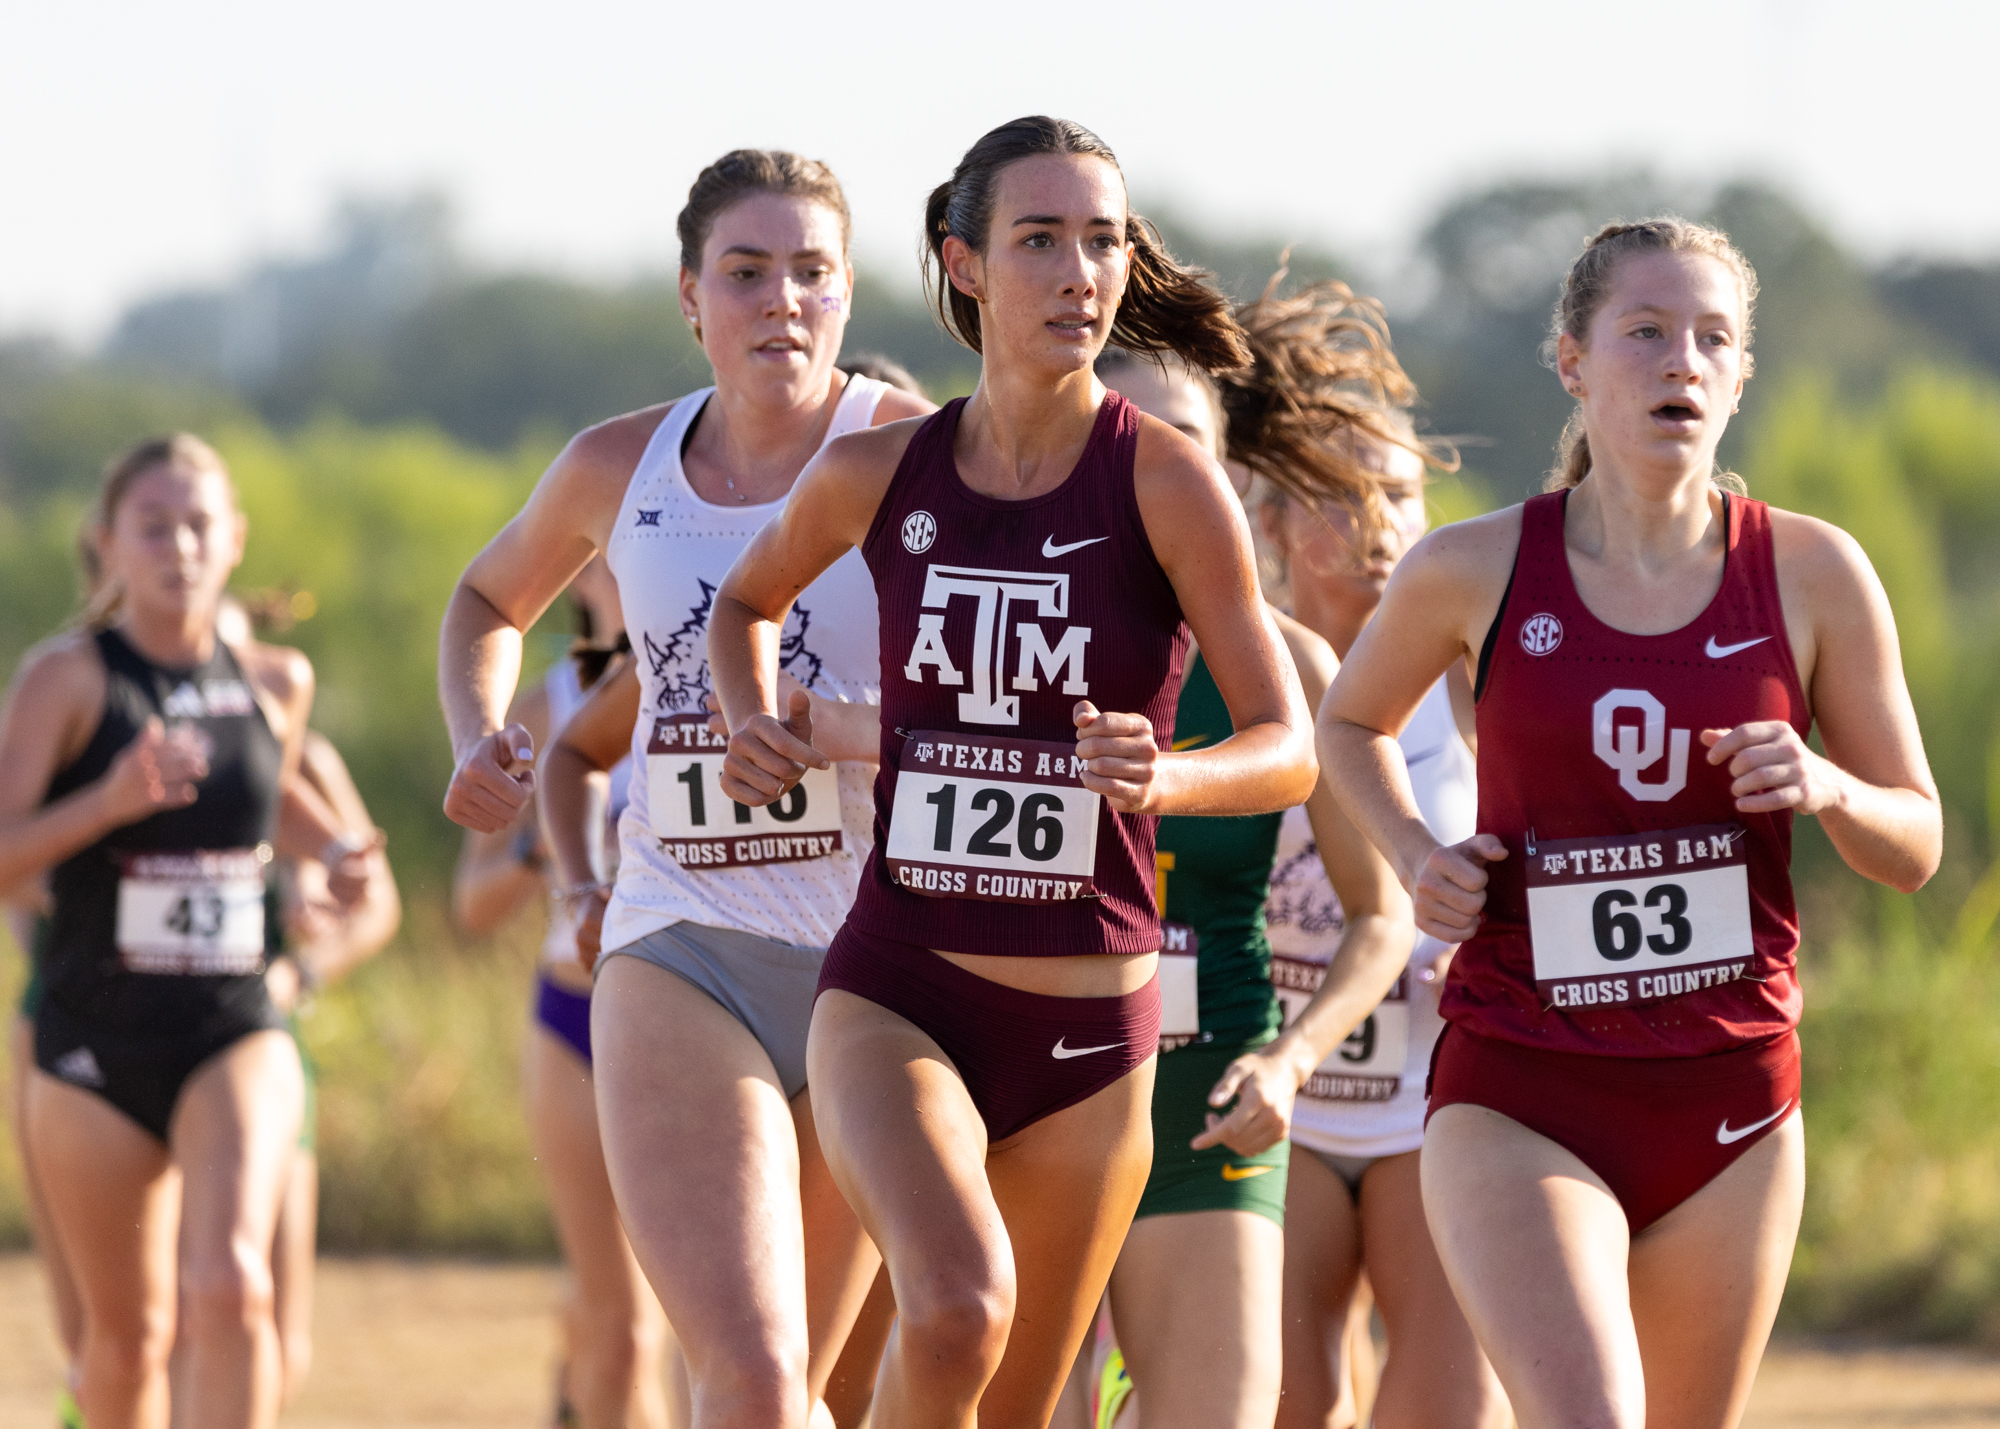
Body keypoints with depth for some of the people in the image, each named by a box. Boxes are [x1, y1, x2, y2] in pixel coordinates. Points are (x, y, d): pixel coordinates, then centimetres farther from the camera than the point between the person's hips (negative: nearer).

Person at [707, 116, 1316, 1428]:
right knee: (959, 1310, -30)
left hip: (1090, 1028, 0)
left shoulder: (1165, 481, -7)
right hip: (895, 1001, 0)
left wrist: (1164, 776, -27)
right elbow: (750, 600, 23)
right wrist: (753, 725, 3)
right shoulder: (879, 476, 1)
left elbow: (1291, 751, -6)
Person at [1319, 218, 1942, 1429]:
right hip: (1518, 1101, -2)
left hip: (1731, 1103, 3)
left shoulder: (1812, 574, -2)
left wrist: (1826, 787, -15)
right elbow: (1352, 721, 19)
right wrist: (1414, 855, 0)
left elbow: (1915, 849, 7)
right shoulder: (1475, 573, -3)